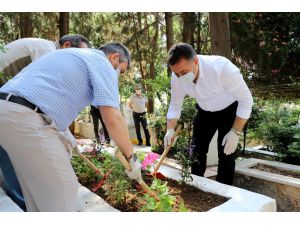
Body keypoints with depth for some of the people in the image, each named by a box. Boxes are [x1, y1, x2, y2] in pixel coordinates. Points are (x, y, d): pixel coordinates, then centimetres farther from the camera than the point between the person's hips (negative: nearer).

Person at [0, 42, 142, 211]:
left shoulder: (75, 56, 27)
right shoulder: (103, 64, 0)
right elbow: (112, 119, -11)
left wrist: (64, 135, 35)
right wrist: (131, 158, 1)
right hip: (25, 117, -10)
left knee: (37, 188, 21)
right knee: (63, 190, 1)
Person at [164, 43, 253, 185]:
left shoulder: (222, 67, -37)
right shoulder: (177, 77, -22)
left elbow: (246, 99, -27)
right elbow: (175, 105, -6)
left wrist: (236, 132, -29)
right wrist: (170, 130, -18)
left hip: (229, 110, -4)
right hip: (205, 111, 4)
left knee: (226, 153, -6)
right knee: (196, 150, 8)